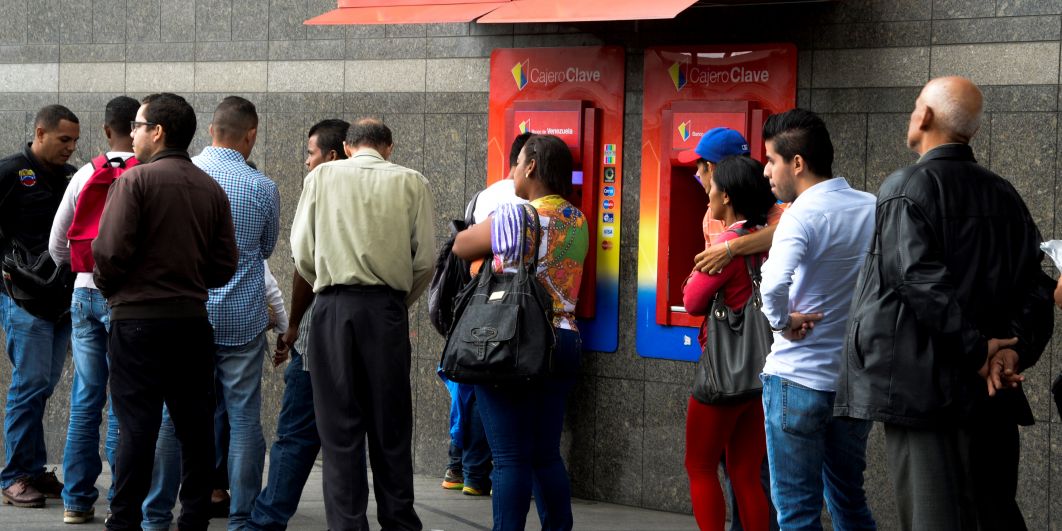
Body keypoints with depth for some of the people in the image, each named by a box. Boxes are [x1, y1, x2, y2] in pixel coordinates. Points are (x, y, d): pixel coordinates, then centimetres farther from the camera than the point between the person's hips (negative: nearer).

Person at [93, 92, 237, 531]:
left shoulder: (136, 179, -9)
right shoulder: (212, 189, 7)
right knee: (195, 424, 9)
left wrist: (108, 288, 4)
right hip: (192, 318, 5)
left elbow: (110, 249, -15)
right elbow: (226, 263, 5)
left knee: (137, 425, -3)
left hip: (139, 318, -5)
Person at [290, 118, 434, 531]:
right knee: (390, 423, 8)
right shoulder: (411, 183, 4)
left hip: (333, 307, 0)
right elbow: (425, 258, 0)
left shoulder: (321, 177, 5)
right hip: (387, 307, 0)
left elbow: (302, 251, 3)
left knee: (339, 424, 3)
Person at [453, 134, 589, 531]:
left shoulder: (515, 217, -10)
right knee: (547, 454, 12)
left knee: (511, 457, -5)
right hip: (564, 341, 6)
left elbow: (460, 247, 3)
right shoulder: (578, 222, 8)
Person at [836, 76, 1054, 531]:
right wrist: (1015, 349, -3)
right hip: (991, 393, 6)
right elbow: (1035, 286, 6)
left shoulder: (906, 188, -8)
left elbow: (921, 280, -19)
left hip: (924, 388, -6)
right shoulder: (1005, 195, 12)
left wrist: (978, 350, -15)